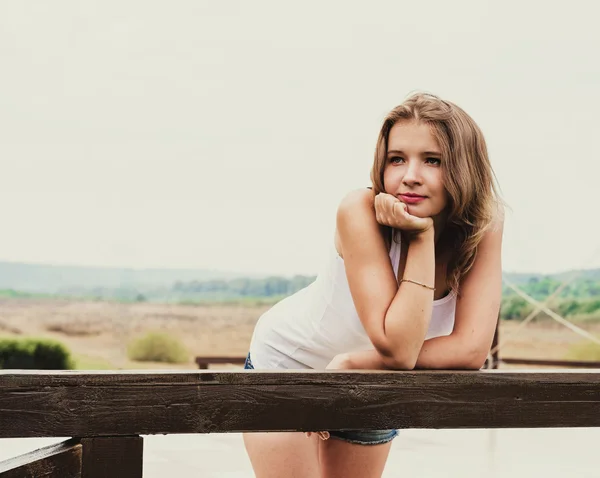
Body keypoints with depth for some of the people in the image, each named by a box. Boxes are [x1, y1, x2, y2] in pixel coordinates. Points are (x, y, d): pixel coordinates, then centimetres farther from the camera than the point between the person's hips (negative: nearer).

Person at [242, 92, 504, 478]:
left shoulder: (485, 224, -21)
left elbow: (471, 349, -27)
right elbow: (398, 349, -36)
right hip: (287, 361, -3)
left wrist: (356, 361, -30)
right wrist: (422, 237, -37)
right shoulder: (361, 211, -31)